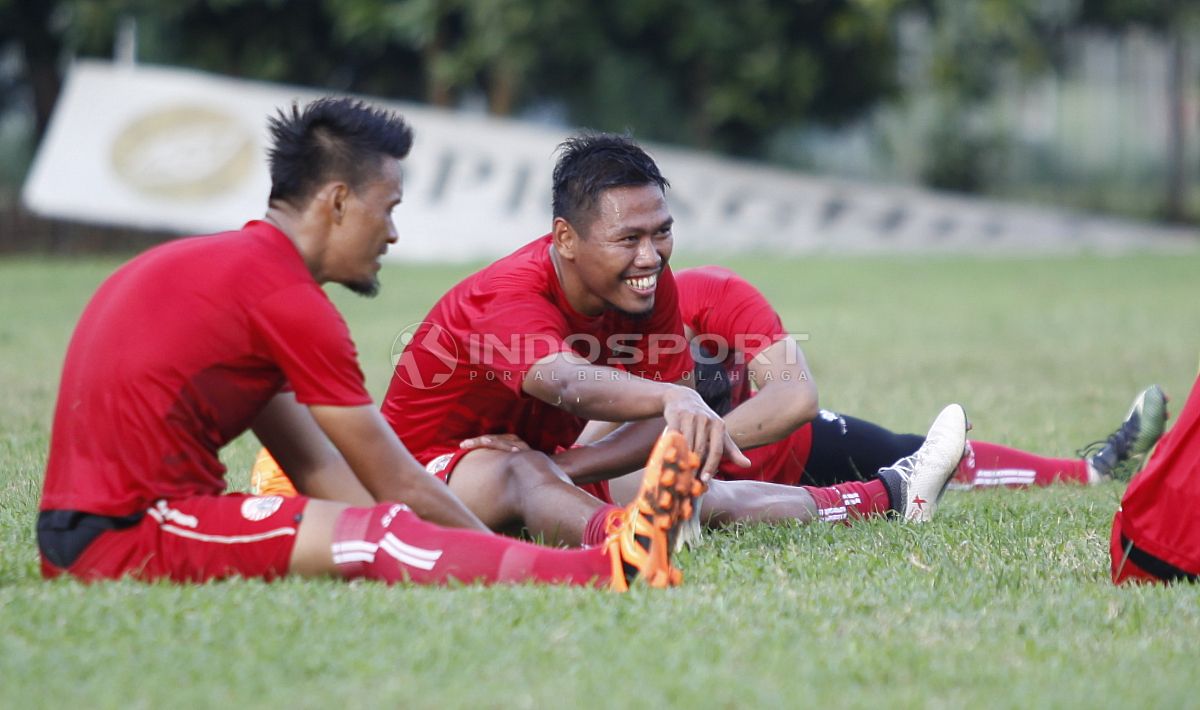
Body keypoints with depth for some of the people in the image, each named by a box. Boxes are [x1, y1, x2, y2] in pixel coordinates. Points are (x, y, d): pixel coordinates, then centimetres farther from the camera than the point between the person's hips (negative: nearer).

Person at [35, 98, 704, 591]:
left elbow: (317, 467, 16)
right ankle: (615, 567, -32)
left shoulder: (220, 265, 20)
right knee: (379, 539, -20)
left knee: (379, 529, 6)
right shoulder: (287, 296, -10)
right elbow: (400, 486, -6)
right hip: (131, 535, -10)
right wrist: (508, 558, 4)